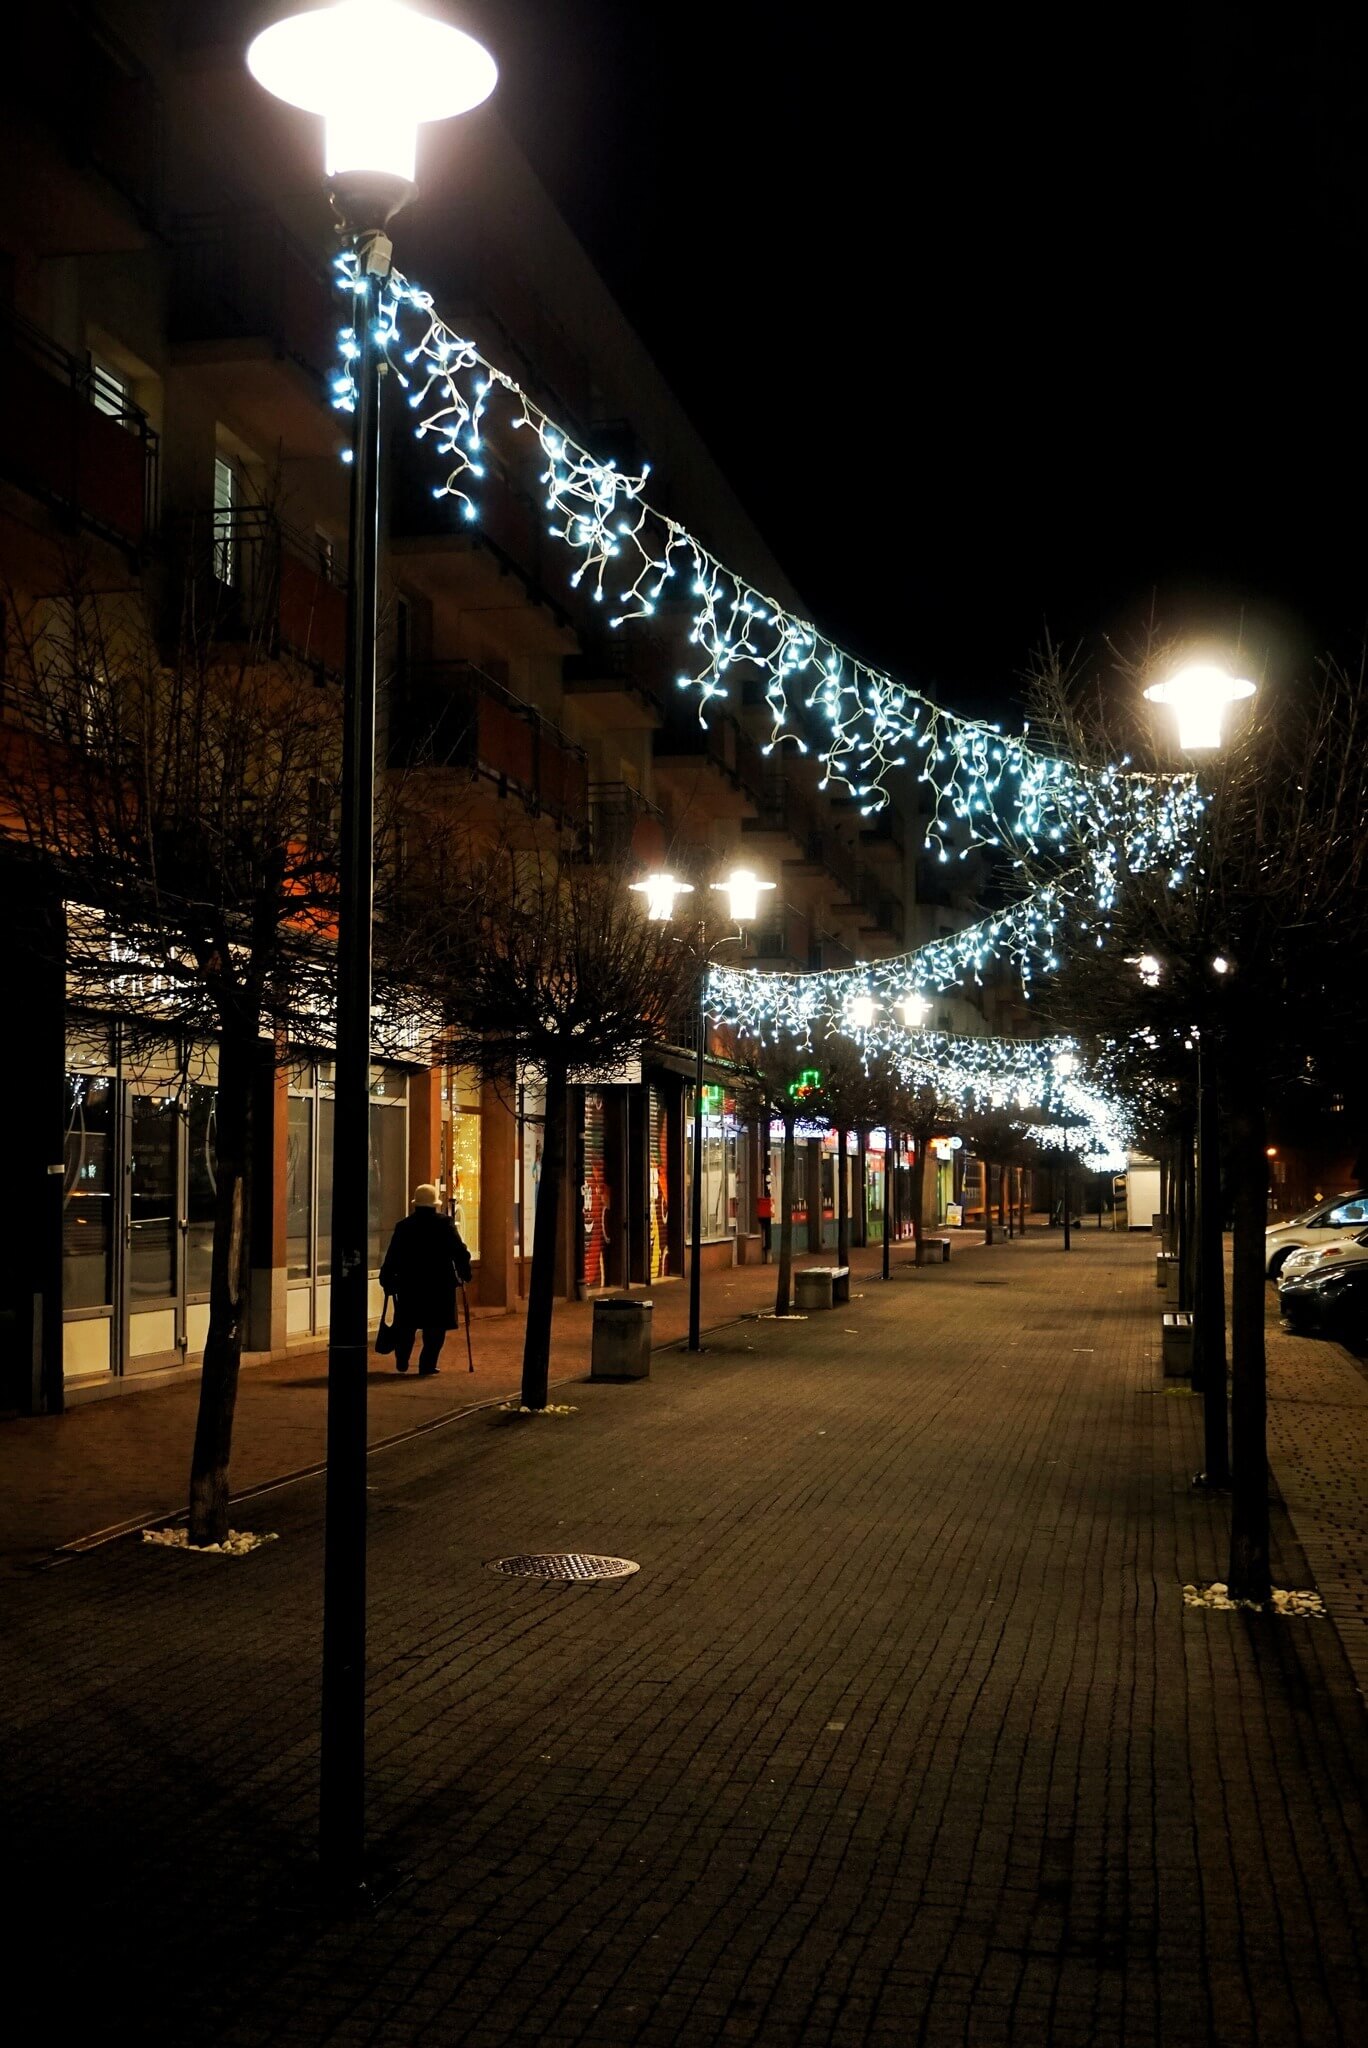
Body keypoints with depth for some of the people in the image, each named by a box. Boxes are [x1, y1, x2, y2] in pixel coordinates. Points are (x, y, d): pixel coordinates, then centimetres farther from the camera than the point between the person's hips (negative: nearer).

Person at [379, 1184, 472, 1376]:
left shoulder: (403, 1226, 1)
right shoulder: (445, 1224, -5)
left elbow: (392, 1257, 1)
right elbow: (460, 1252, -7)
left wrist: (387, 1281, 8)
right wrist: (464, 1274, 4)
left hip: (409, 1284, 2)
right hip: (440, 1285, -2)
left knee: (407, 1325, 18)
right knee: (435, 1328, 6)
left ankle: (401, 1363, 22)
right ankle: (426, 1366, 1)